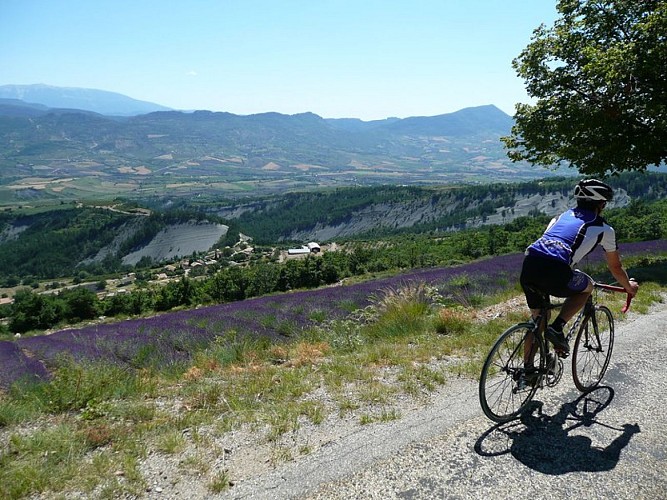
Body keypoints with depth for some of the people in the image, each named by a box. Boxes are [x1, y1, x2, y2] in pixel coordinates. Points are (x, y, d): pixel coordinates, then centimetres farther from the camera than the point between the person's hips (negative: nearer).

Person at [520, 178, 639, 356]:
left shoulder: (560, 216, 31)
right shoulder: (603, 228, 19)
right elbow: (615, 267, 32)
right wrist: (629, 286, 53)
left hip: (528, 266, 5)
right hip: (555, 273, -5)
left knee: (537, 319, 25)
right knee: (587, 287, 28)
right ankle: (557, 328, 10)